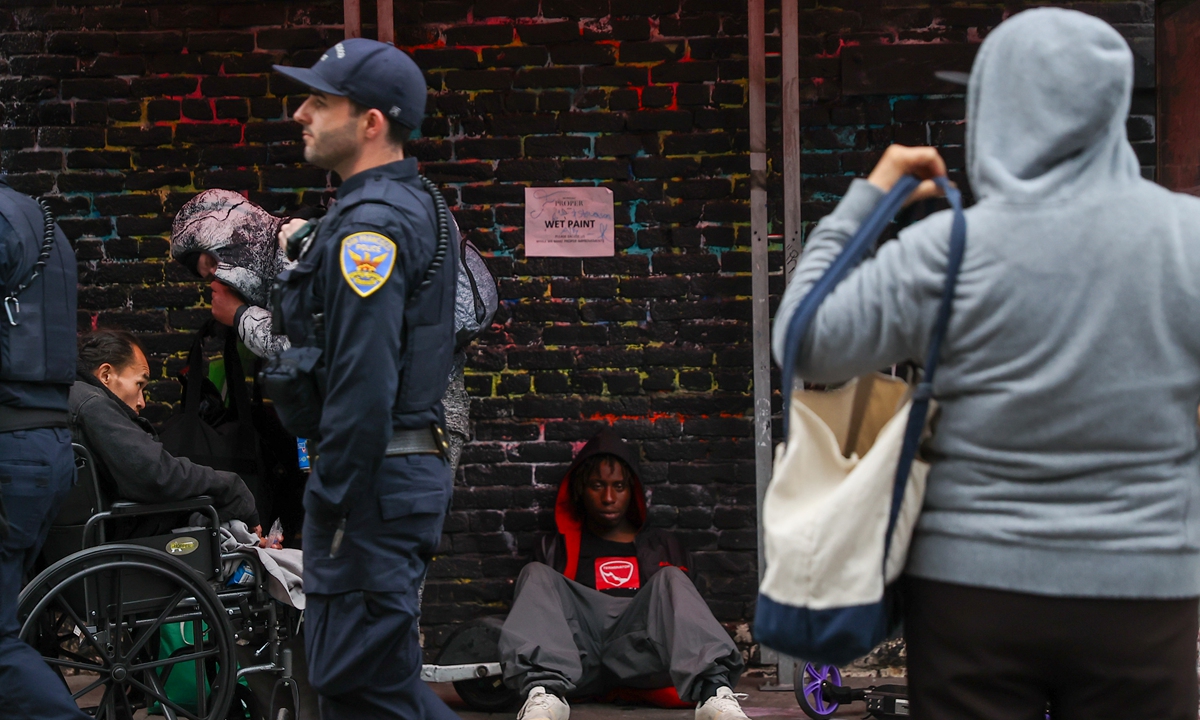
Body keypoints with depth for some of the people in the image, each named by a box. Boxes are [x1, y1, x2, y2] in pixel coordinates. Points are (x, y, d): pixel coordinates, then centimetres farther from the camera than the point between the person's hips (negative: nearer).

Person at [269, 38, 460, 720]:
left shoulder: (371, 222, -15)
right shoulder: (416, 206, 17)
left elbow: (364, 382, -23)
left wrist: (332, 504, -20)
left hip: (372, 483, -10)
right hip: (413, 464, 10)